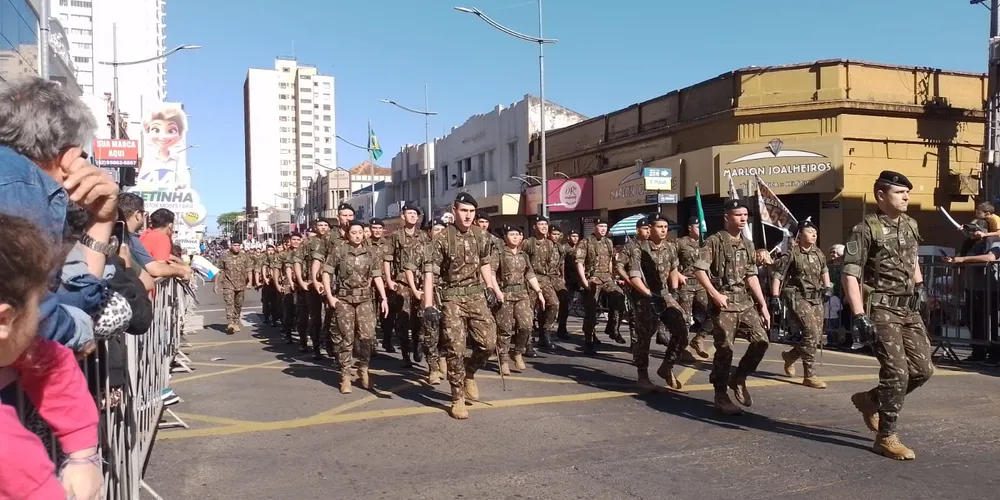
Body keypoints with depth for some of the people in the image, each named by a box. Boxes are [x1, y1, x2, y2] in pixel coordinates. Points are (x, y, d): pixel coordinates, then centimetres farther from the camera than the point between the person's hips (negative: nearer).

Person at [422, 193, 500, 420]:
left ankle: (469, 374, 27)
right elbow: (429, 272, -12)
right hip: (452, 298, -4)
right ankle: (457, 399, 8)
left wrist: (496, 289, 19)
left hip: (477, 296, 4)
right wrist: (428, 305, -20)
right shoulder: (442, 239, -9)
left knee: (488, 342, -2)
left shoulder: (481, 237, 6)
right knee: (455, 348, -4)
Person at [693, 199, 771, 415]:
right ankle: (721, 395, 9)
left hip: (745, 302, 6)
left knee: (761, 340, -5)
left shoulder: (748, 244, 15)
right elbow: (699, 270, -12)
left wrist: (763, 305, 11)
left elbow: (752, 277, 16)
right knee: (725, 349, -4)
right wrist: (715, 294, -19)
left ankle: (738, 379, 15)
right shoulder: (715, 241, -5)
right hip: (724, 302, -6)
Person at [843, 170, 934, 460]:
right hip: (881, 309, -8)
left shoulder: (910, 226, 11)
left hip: (909, 309, 8)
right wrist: (859, 316, -24)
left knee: (923, 369, 6)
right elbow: (850, 274, -17)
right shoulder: (866, 229, -11)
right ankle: (885, 438, 4)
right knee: (897, 372, -10)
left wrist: (919, 285, 17)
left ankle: (870, 400, 26)